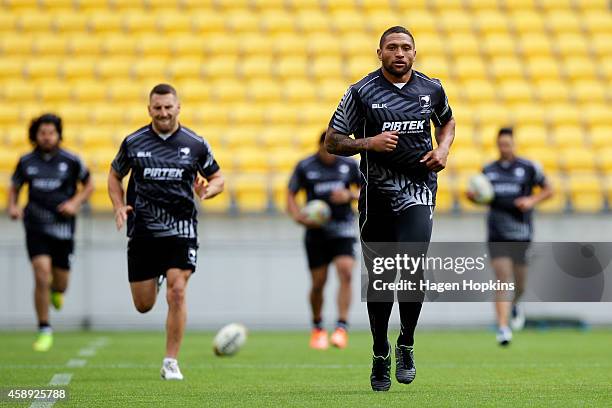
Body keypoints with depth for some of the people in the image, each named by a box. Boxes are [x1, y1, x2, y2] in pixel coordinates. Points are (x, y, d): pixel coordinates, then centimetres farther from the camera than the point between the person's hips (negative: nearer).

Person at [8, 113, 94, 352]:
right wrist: (12, 207, -4)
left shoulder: (70, 161, -2)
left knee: (60, 283, 6)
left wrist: (75, 203, -7)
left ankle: (57, 292, 48)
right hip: (36, 227, 0)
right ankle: (44, 331, -4)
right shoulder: (26, 162, 1)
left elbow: (88, 185, 10)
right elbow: (14, 187, 15)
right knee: (42, 274, -16)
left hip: (63, 227, 0)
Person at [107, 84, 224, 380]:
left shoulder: (195, 144, 0)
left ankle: (171, 363, -5)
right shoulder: (133, 143, 1)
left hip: (181, 229, -1)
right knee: (143, 306, 5)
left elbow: (217, 178, 11)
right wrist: (119, 206, -3)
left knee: (177, 292, -15)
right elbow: (115, 175, 14)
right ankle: (153, 279, 44)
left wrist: (207, 190, -12)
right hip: (142, 230, 1)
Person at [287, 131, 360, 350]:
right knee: (318, 282, 2)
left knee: (345, 272, -20)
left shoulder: (350, 165, 1)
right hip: (316, 231, 0)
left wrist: (350, 196, -10)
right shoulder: (304, 167, -1)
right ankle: (317, 328, 24)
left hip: (343, 231, 0)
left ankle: (342, 328, -17)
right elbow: (290, 195, 6)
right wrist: (299, 216, -12)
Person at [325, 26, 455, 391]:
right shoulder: (361, 93, -2)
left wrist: (443, 149, 6)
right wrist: (369, 143, -17)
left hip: (418, 188, 0)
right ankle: (381, 355, 24)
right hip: (376, 193, 0)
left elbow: (447, 122, 27)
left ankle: (406, 345, 1)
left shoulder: (432, 89, 6)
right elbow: (332, 142, 0)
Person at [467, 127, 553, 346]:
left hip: (521, 232, -1)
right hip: (496, 234, 1)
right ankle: (503, 328, -14)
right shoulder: (488, 170, 10)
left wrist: (532, 200, -8)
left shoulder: (528, 168, 2)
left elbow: (548, 190, 9)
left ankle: (514, 305, 43)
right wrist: (473, 196, -3)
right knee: (502, 280, -12)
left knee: (519, 285, 9)